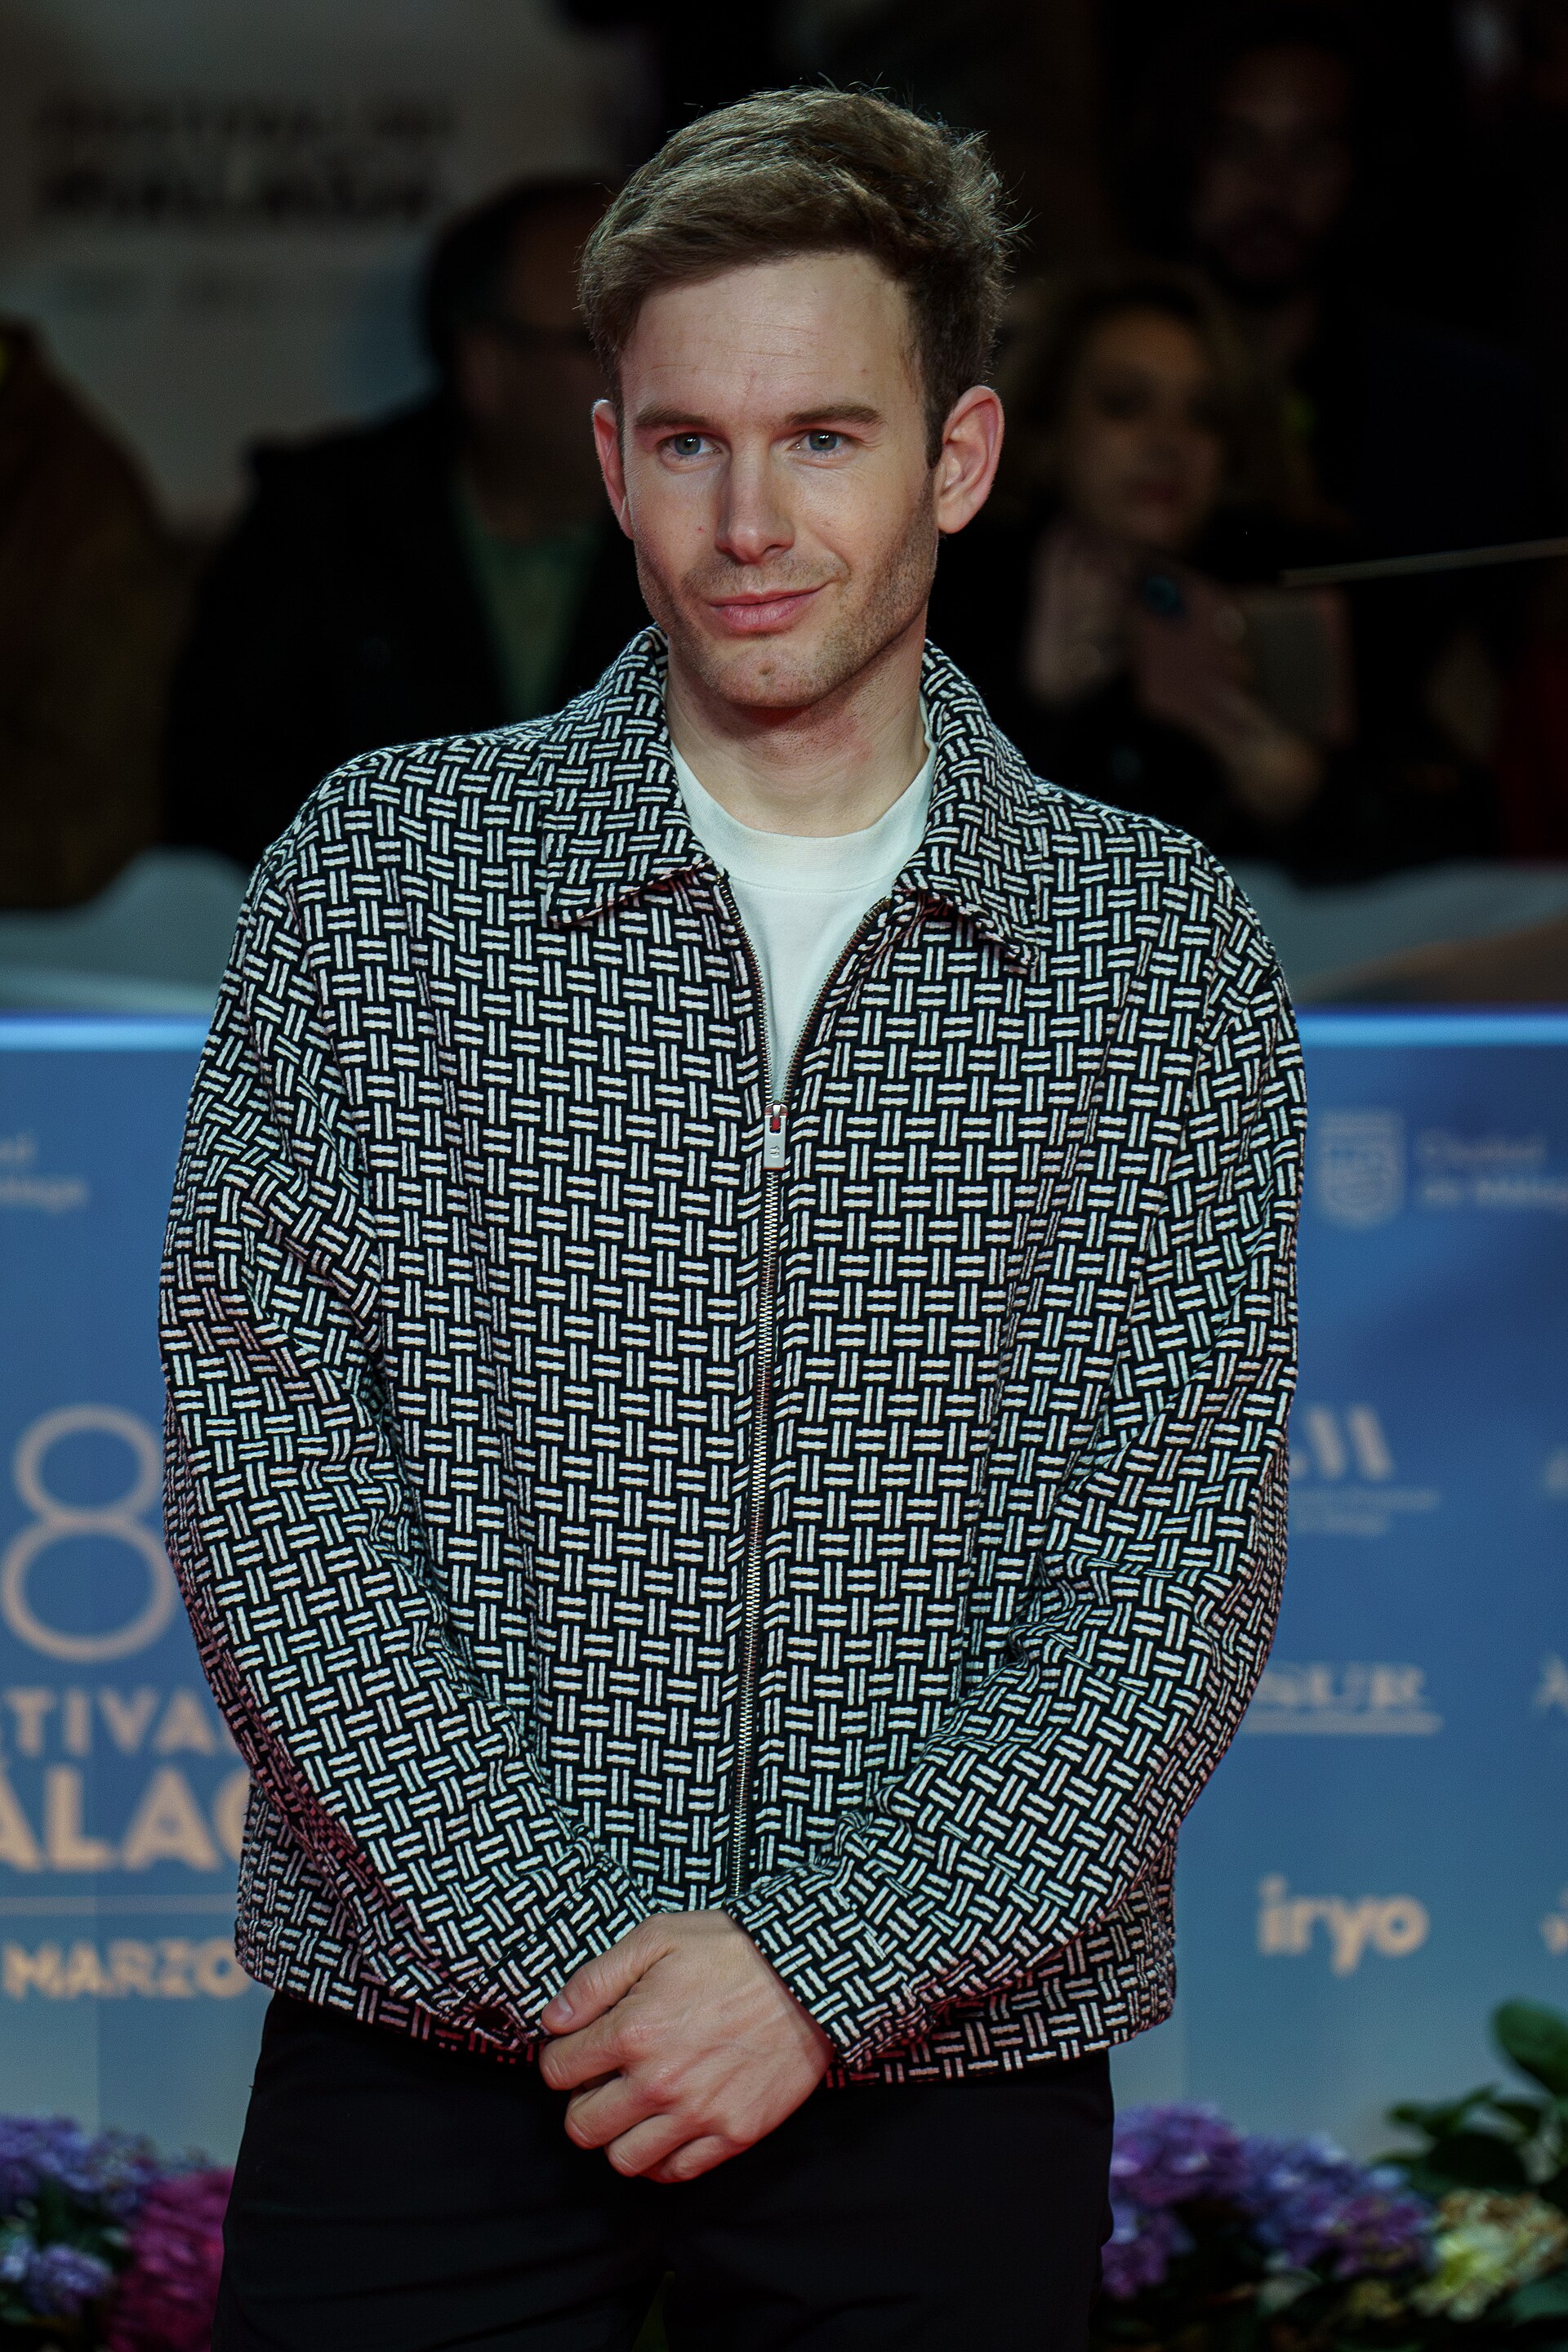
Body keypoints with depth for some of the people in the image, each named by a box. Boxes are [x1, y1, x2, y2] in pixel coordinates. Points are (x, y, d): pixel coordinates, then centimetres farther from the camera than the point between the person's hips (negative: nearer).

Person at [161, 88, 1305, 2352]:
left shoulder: (1164, 954, 2)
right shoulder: (374, 879, 1)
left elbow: (1178, 1565, -4)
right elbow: (264, 1466, -5)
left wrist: (822, 1966, -14)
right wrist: (574, 1954, -14)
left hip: (946, 2066, 0)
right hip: (430, 2054, 0)